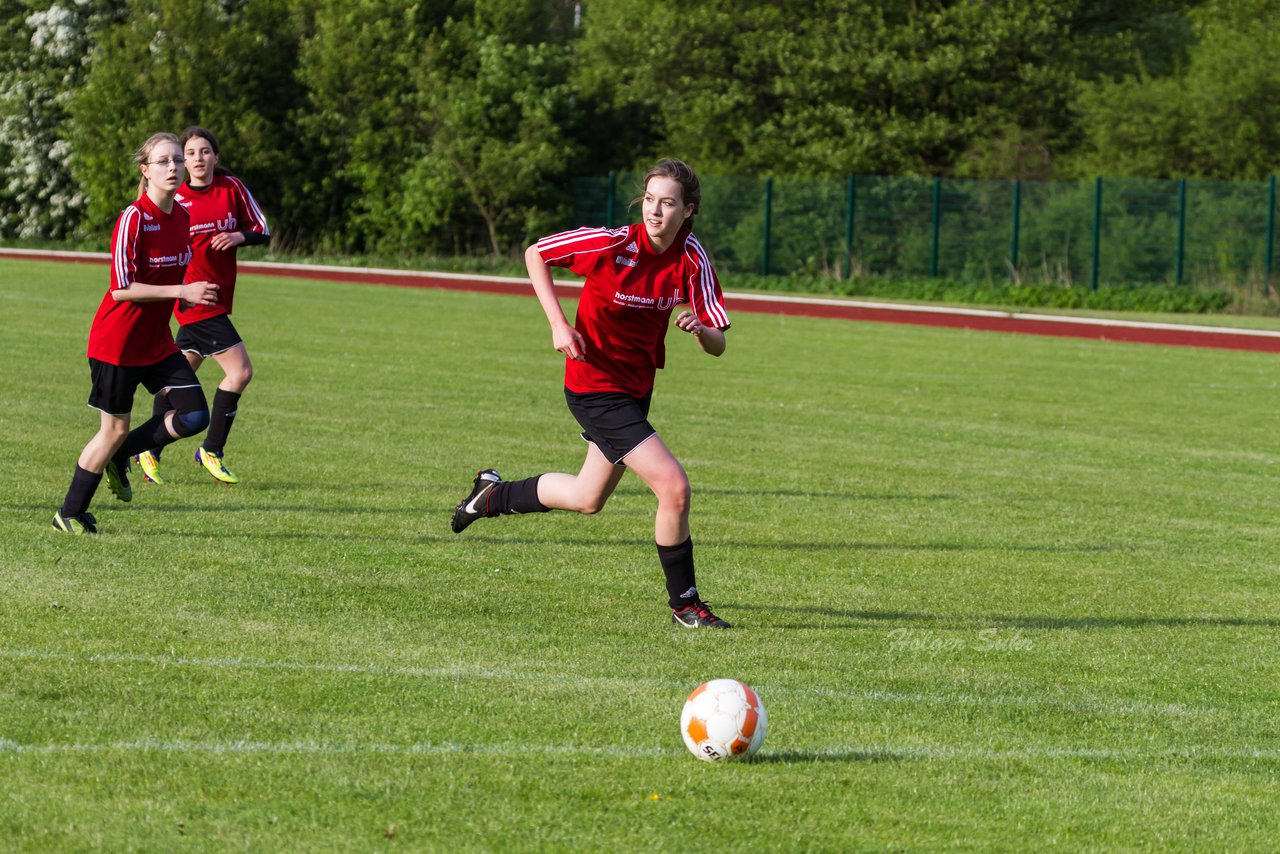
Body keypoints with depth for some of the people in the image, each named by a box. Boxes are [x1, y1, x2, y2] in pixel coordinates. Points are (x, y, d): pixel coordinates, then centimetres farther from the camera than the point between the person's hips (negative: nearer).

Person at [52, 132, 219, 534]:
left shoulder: (181, 215, 3)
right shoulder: (133, 219, -20)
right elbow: (121, 289, -24)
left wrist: (192, 292, 3)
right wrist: (182, 291, -27)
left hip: (157, 341, 7)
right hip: (118, 343, -7)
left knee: (195, 415, -5)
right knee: (115, 429, 0)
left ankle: (120, 456, 17)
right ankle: (70, 514, 17)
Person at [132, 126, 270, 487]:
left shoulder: (232, 188, 3)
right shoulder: (174, 199, -6)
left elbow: (262, 231, 8)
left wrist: (240, 236, -13)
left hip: (219, 296, 5)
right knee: (240, 370, -12)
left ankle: (148, 451, 27)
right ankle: (212, 450, 0)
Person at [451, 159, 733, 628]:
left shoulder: (692, 260, -9)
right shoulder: (612, 244, -22)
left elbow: (717, 345, -6)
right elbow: (535, 254, -7)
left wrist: (700, 329, -30)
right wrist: (559, 324, -16)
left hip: (636, 386, 7)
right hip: (596, 384, -7)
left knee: (588, 498, 23)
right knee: (674, 485, -17)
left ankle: (494, 494, 46)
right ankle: (684, 603, -2)